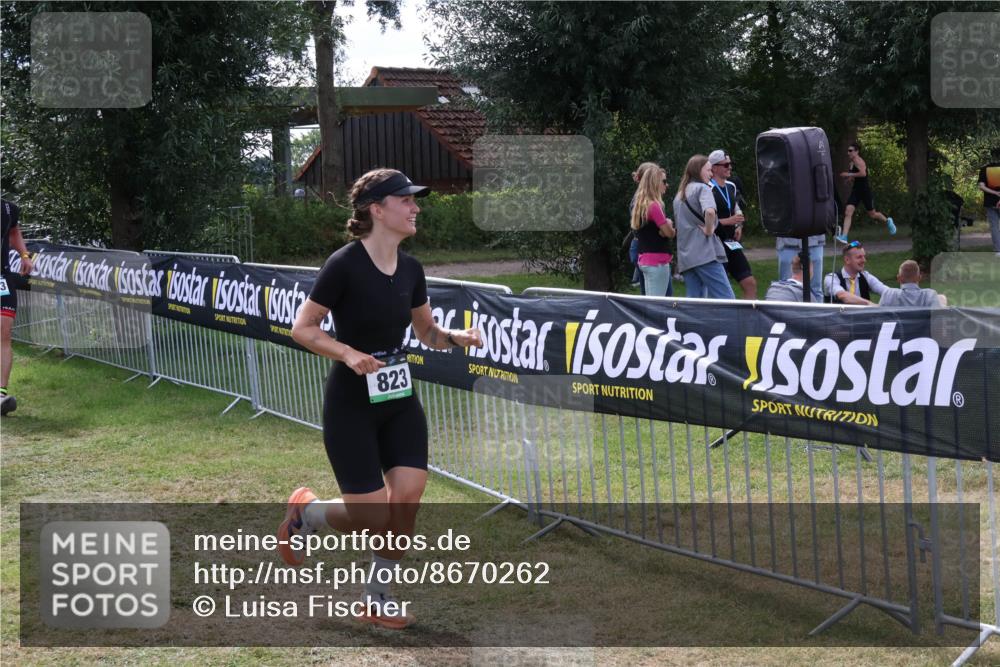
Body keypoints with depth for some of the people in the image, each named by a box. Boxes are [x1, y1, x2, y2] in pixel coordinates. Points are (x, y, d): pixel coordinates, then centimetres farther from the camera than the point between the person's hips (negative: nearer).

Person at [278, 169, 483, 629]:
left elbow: (426, 330, 16)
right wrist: (348, 353, -26)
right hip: (351, 405, -6)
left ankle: (376, 599, 13)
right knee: (372, 519, -6)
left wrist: (455, 338, -5)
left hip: (399, 400, 6)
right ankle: (305, 512, 26)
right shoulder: (345, 264, -17)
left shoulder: (410, 269, 3)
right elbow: (302, 328, -12)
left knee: (407, 497, -7)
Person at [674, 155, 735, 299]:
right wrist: (709, 230, -9)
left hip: (685, 256, 8)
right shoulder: (702, 188, -3)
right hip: (705, 253, -8)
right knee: (726, 299, -9)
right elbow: (710, 211, -23)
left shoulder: (679, 196, 22)